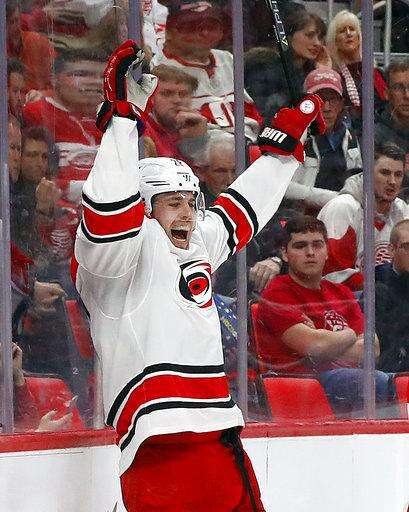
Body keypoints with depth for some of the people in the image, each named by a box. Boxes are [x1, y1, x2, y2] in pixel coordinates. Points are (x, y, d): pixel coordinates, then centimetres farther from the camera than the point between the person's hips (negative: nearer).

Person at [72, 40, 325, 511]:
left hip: (218, 434, 9)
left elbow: (242, 211, 36)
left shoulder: (197, 245, 22)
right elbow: (109, 214, -22)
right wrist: (123, 116, -24)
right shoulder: (132, 248, -2)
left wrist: (285, 141, 40)